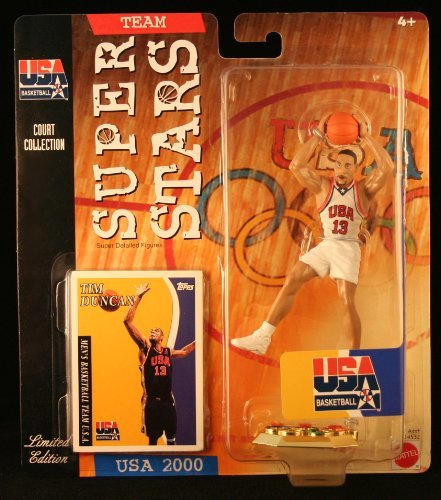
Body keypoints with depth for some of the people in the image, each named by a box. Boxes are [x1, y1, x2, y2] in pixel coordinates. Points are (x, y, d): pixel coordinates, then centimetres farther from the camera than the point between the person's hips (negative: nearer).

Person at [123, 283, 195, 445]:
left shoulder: (169, 351, 6)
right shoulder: (145, 347, -5)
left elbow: (185, 351, 30)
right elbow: (128, 322, -15)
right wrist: (138, 298, -19)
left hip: (167, 400, 3)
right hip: (151, 401, -3)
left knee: (171, 438, 14)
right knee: (152, 439, 10)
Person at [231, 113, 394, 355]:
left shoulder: (364, 189, 1)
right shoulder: (323, 186, 3)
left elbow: (387, 167, -15)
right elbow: (296, 165, -9)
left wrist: (365, 137, -13)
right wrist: (318, 134, -10)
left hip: (348, 248, -2)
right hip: (325, 245, 2)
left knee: (347, 302, -10)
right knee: (290, 282, -8)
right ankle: (262, 337, -5)